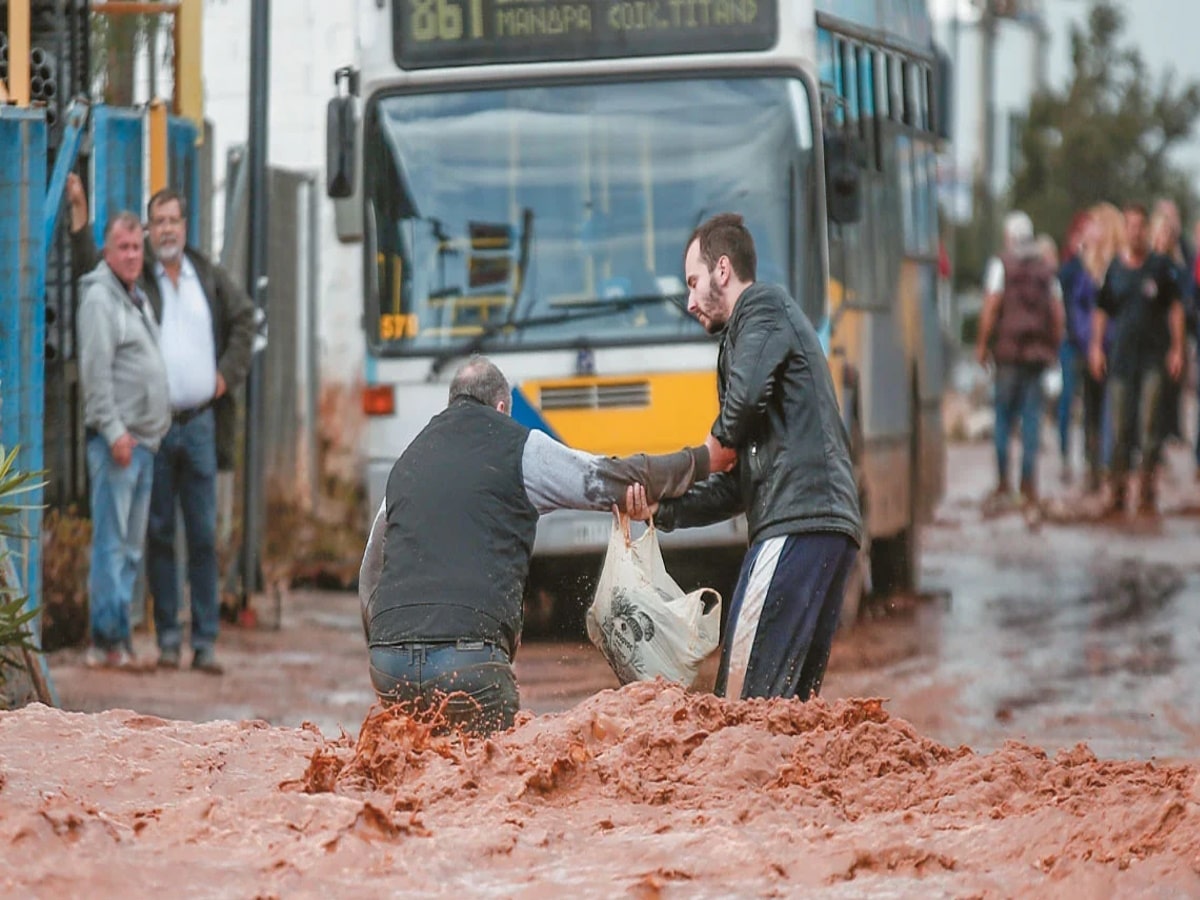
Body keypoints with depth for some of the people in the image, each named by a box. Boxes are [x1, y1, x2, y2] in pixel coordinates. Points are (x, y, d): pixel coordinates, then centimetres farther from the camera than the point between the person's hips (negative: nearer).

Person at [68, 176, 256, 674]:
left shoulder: (210, 276, 10)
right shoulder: (136, 278, 3)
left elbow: (244, 318, 20)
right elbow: (90, 266, -6)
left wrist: (229, 372, 9)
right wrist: (79, 210, -16)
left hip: (200, 422, 2)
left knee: (203, 534, 2)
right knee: (159, 533, 1)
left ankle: (205, 641, 5)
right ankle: (167, 637, 7)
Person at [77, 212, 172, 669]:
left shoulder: (138, 297, 19)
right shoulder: (100, 298, -9)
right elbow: (95, 371, -16)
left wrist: (155, 429, 17)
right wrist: (114, 431, -19)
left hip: (144, 439, 9)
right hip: (116, 440, -9)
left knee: (131, 545, 10)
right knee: (111, 540, -9)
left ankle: (117, 637, 14)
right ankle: (108, 639, -8)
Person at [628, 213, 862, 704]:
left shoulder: (762, 307, 4)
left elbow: (748, 393, -19)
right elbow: (740, 487, 29)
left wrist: (719, 442, 2)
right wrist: (664, 509, 18)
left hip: (797, 524, -10)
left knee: (743, 700, -15)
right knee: (791, 702, 7)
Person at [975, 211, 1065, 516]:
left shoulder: (1001, 265, -3)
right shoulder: (1046, 268, 9)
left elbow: (991, 307, -10)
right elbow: (1058, 311, 8)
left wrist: (983, 344, -3)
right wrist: (1054, 346, 17)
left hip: (1009, 349, -3)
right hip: (1039, 352, 3)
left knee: (1003, 416, 7)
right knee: (1032, 418, 2)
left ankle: (1003, 483, 4)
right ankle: (1029, 492, -3)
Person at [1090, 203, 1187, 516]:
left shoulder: (1160, 266, 3)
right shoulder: (1113, 268, 6)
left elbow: (1175, 308, 6)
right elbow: (1101, 311, 13)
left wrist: (1177, 349, 1)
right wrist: (1096, 347, 4)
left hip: (1154, 355, -2)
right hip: (1121, 355, 2)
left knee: (1150, 422, -8)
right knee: (1120, 424, 1)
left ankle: (1148, 487, -3)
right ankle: (1118, 488, 9)